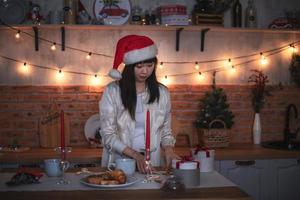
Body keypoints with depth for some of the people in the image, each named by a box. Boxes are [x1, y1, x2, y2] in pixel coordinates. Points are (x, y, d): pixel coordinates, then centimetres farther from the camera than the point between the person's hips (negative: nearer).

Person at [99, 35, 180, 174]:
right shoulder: (112, 91, -4)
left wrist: (168, 149, -7)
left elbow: (165, 131, 13)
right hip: (119, 162, -1)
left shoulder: (162, 92, 6)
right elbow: (108, 134, -5)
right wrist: (135, 154, -16)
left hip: (152, 163, 1)